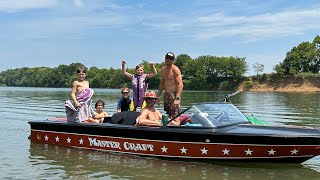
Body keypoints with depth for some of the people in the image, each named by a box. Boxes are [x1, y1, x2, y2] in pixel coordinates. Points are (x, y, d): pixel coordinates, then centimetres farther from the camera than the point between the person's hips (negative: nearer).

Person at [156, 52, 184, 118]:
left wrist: (177, 99, -27)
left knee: (175, 116, -12)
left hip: (174, 95, -8)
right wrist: (158, 96, 15)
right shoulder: (163, 69, 13)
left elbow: (180, 85, -19)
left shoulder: (175, 69, -11)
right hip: (166, 95, 8)